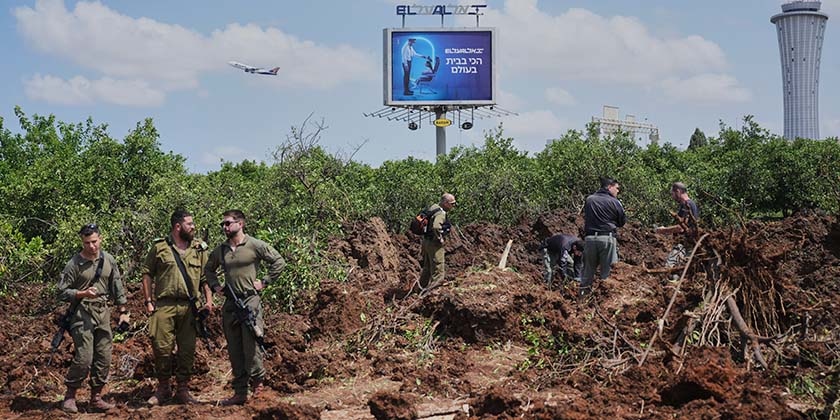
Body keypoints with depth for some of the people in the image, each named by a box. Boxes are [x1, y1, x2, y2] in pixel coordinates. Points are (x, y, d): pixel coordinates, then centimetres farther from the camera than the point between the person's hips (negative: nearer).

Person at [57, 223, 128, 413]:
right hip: (82, 314, -5)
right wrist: (83, 294, -18)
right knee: (84, 359, -11)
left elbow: (117, 287, 14)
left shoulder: (108, 260, 7)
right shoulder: (74, 264, -8)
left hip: (103, 313, 5)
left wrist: (123, 311, 12)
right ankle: (70, 396, 5)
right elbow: (62, 292, -5)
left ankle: (96, 397, 16)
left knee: (104, 358, 5)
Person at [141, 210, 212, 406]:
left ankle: (183, 390, 15)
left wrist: (208, 300, 1)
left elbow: (205, 277, 12)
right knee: (162, 347, -2)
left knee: (187, 349, 4)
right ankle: (163, 388, 14)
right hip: (164, 305, -2)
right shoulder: (159, 247, 3)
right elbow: (147, 273, 6)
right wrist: (148, 301, 0)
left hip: (189, 307, 2)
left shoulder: (199, 248, 10)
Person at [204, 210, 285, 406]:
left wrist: (264, 282, -6)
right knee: (234, 351, 8)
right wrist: (215, 285, 14)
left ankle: (258, 384, 10)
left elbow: (279, 261, -3)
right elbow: (208, 268, 29)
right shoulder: (220, 250, 11)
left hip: (250, 301, -6)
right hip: (229, 303, 6)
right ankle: (240, 393, 14)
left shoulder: (255, 245, -5)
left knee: (251, 347, -10)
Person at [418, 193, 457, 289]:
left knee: (427, 268, 22)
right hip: (434, 245, -10)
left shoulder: (433, 207, 9)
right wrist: (440, 239, -22)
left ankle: (422, 287, 32)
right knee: (438, 270, -6)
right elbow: (436, 227, -39)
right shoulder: (441, 213, -21)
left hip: (426, 241, 10)